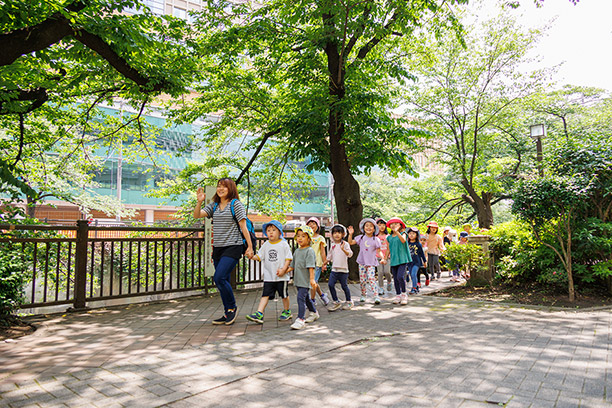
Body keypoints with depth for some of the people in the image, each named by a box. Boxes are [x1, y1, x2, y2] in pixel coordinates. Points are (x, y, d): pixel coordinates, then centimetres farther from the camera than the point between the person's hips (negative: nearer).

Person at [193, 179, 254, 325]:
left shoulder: (236, 204, -3)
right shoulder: (214, 206, 13)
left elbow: (243, 226, -6)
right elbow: (197, 215, 4)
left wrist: (250, 247, -9)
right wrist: (199, 202, -13)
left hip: (233, 247, -6)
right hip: (218, 248, 7)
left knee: (219, 278, -18)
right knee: (222, 282, 9)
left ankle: (232, 307, 3)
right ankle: (228, 314, 20)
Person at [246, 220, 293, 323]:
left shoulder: (283, 244, -5)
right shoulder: (266, 245, 8)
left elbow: (288, 258, -5)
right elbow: (259, 256, 8)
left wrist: (283, 269, -14)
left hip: (281, 276, -3)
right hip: (268, 276, 3)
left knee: (284, 295, 10)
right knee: (265, 295, -3)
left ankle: (287, 311, 29)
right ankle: (259, 314, -7)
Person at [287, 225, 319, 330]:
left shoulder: (309, 251, -11)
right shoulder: (297, 251, 13)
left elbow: (311, 266, -17)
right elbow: (293, 266, 19)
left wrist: (312, 278, -22)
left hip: (305, 280, -8)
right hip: (298, 280, 8)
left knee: (301, 297, -15)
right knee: (306, 297, 19)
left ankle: (300, 319, -13)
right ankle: (314, 313, 38)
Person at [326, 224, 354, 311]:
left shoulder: (345, 244, -7)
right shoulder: (332, 245, 10)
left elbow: (350, 254, -22)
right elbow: (329, 256, 22)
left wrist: (343, 249, -38)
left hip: (343, 269, -5)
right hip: (334, 269, 5)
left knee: (344, 286, 4)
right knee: (331, 284, -6)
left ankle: (348, 301, 26)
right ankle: (336, 302, 9)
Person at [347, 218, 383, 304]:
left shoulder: (376, 240, -1)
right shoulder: (361, 237, 5)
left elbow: (378, 251, 0)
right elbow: (351, 242, 6)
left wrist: (382, 257, -18)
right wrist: (350, 234, -6)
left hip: (371, 263, -2)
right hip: (362, 262, 3)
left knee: (371, 278, -15)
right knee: (362, 280, 6)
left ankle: (376, 296, -13)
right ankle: (363, 295, 24)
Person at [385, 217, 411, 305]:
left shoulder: (402, 234, 0)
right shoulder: (389, 237, 11)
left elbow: (403, 240, -24)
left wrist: (397, 232, -37)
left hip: (402, 259, -5)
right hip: (393, 260, 5)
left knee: (400, 276, -18)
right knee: (395, 279, 7)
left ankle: (404, 294, 1)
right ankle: (398, 295, 20)